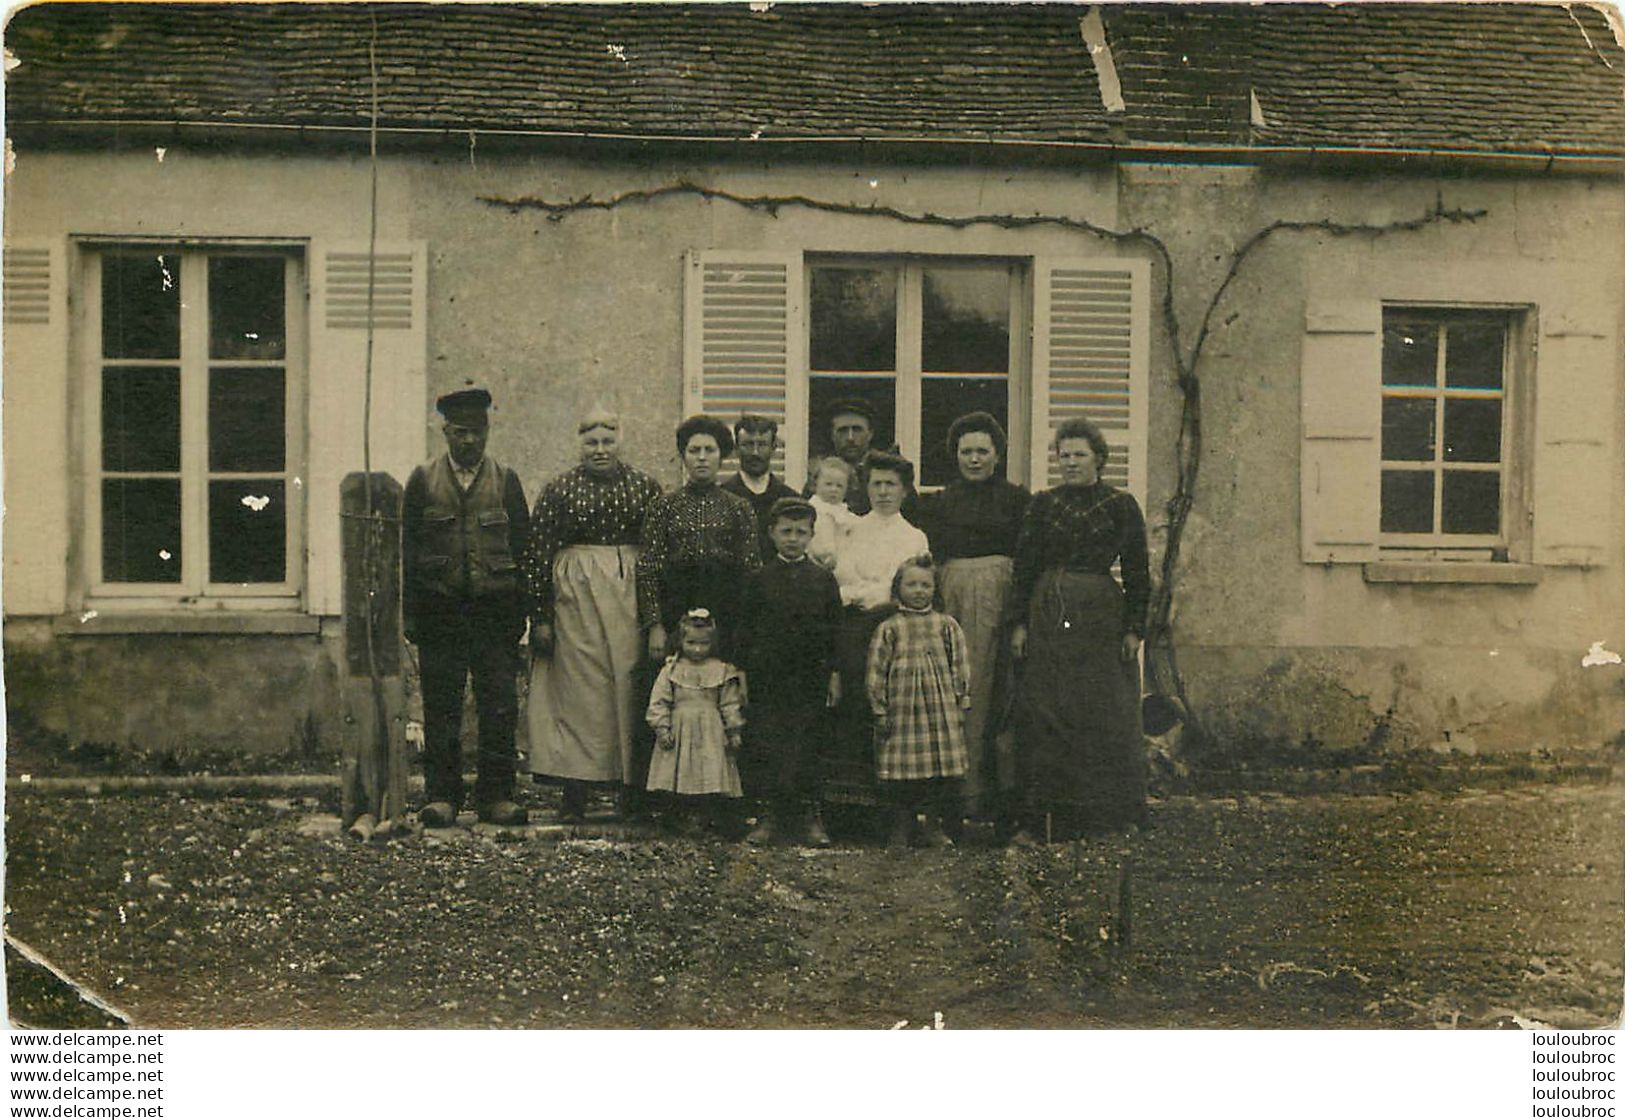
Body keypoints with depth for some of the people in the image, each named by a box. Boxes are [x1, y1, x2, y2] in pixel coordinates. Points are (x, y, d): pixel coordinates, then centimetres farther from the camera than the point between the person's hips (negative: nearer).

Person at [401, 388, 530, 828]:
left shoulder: (506, 481, 9)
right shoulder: (423, 480, 8)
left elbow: (522, 546, 8)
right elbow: (407, 548, 6)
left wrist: (519, 613, 1)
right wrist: (410, 614, -1)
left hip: (495, 609, 0)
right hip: (440, 608, 0)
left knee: (500, 708, 0)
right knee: (441, 708, 3)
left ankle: (497, 795, 7)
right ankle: (442, 796, 10)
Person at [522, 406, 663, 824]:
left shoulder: (645, 488, 8)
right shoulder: (559, 490, 3)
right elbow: (536, 555, 1)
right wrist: (540, 617, -4)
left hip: (631, 599, 2)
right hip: (575, 597, -1)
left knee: (631, 689, 2)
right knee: (576, 692, -1)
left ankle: (634, 791, 12)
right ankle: (574, 799, 4)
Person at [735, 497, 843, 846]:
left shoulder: (823, 580, 6)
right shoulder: (758, 579, 5)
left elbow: (834, 631, 7)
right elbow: (745, 630, 5)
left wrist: (834, 674, 3)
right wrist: (743, 672, 0)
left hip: (811, 677, 0)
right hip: (767, 677, 0)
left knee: (810, 744, 3)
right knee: (765, 743, 0)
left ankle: (809, 812, 12)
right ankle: (769, 813, 9)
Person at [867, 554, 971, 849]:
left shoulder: (947, 625, 9)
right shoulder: (889, 628, 3)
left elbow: (959, 666, 12)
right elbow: (876, 671, 3)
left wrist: (962, 701, 7)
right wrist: (880, 710, 0)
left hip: (941, 708, 2)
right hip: (903, 709, -2)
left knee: (942, 769, 2)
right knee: (902, 770, 0)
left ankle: (934, 827, 15)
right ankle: (902, 828, 13)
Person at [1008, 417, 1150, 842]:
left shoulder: (1121, 505, 4)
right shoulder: (1042, 505, 8)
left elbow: (1137, 572, 4)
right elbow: (1024, 567, 7)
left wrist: (1134, 628, -3)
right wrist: (1019, 623, -1)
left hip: (1101, 615, -1)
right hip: (1048, 615, 1)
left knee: (1102, 712, -1)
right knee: (1042, 713, -1)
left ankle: (1102, 814, 8)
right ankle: (1039, 817, 2)